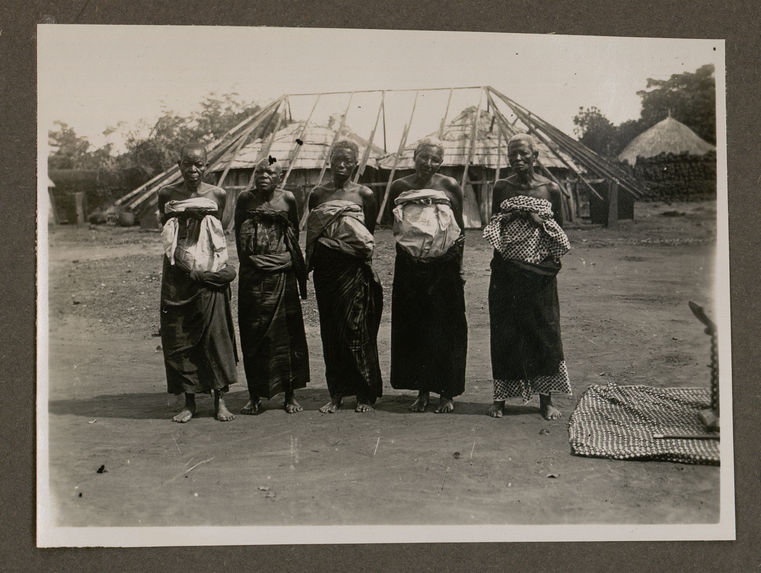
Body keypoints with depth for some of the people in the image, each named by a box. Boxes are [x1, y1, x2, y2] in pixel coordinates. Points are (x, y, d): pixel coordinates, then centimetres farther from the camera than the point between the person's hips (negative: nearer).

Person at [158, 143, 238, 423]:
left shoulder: (217, 194, 2)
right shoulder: (167, 194, 3)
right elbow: (166, 230, 13)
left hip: (210, 271, -1)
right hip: (178, 273, 1)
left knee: (215, 333, -5)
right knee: (179, 337, 2)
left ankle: (220, 400, 3)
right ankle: (189, 402, 12)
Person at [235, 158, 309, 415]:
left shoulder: (287, 199, 4)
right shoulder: (245, 199, 5)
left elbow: (295, 236, 12)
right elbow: (238, 235, 11)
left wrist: (299, 270, 10)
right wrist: (247, 260, 5)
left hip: (282, 273, 0)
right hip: (252, 275, 1)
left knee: (286, 332, 1)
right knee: (252, 334, 2)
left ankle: (290, 395, 10)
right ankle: (255, 396, 11)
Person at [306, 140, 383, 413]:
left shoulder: (364, 194, 2)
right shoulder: (318, 194, 9)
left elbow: (369, 236, 6)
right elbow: (310, 234, 13)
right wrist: (310, 264, 7)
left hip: (354, 268, -3)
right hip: (325, 267, 3)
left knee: (356, 329, -4)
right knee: (330, 331, 5)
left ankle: (365, 394, 6)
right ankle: (336, 393, 13)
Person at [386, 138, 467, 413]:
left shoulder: (450, 187, 0)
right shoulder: (399, 188, 3)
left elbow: (459, 229, 5)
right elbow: (393, 228, 12)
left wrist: (458, 266, -1)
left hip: (444, 267, -1)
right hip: (409, 267, 2)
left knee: (445, 330, 1)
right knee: (413, 330, 5)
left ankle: (447, 393, 12)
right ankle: (422, 390, 18)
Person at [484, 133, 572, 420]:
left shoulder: (550, 189, 2)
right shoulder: (501, 188, 5)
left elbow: (560, 233, 5)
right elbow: (493, 230, 9)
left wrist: (538, 219, -12)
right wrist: (510, 216, -10)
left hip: (540, 270, 0)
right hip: (507, 270, 1)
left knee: (544, 332, 2)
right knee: (505, 333, 3)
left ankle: (545, 399, 12)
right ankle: (500, 397, 14)